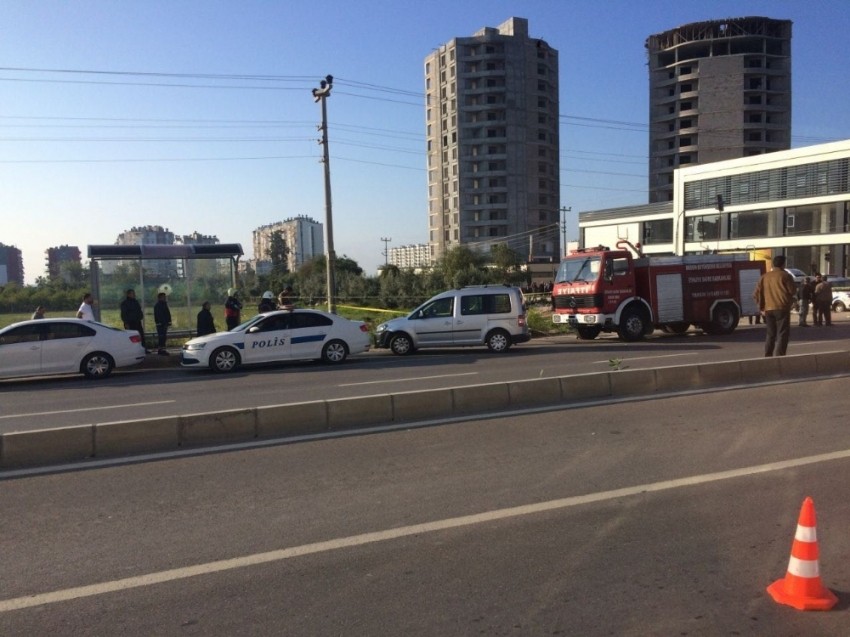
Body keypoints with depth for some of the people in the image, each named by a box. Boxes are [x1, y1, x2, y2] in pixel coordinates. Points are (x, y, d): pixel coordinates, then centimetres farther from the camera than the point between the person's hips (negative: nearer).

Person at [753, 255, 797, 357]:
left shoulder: (764, 276, 10)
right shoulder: (785, 276, -4)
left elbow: (757, 294, 6)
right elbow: (793, 291, -4)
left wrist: (761, 308, 10)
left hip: (768, 309, 5)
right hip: (782, 308, -5)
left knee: (771, 334, 16)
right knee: (782, 334, -3)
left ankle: (768, 357, 17)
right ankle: (778, 357, -12)